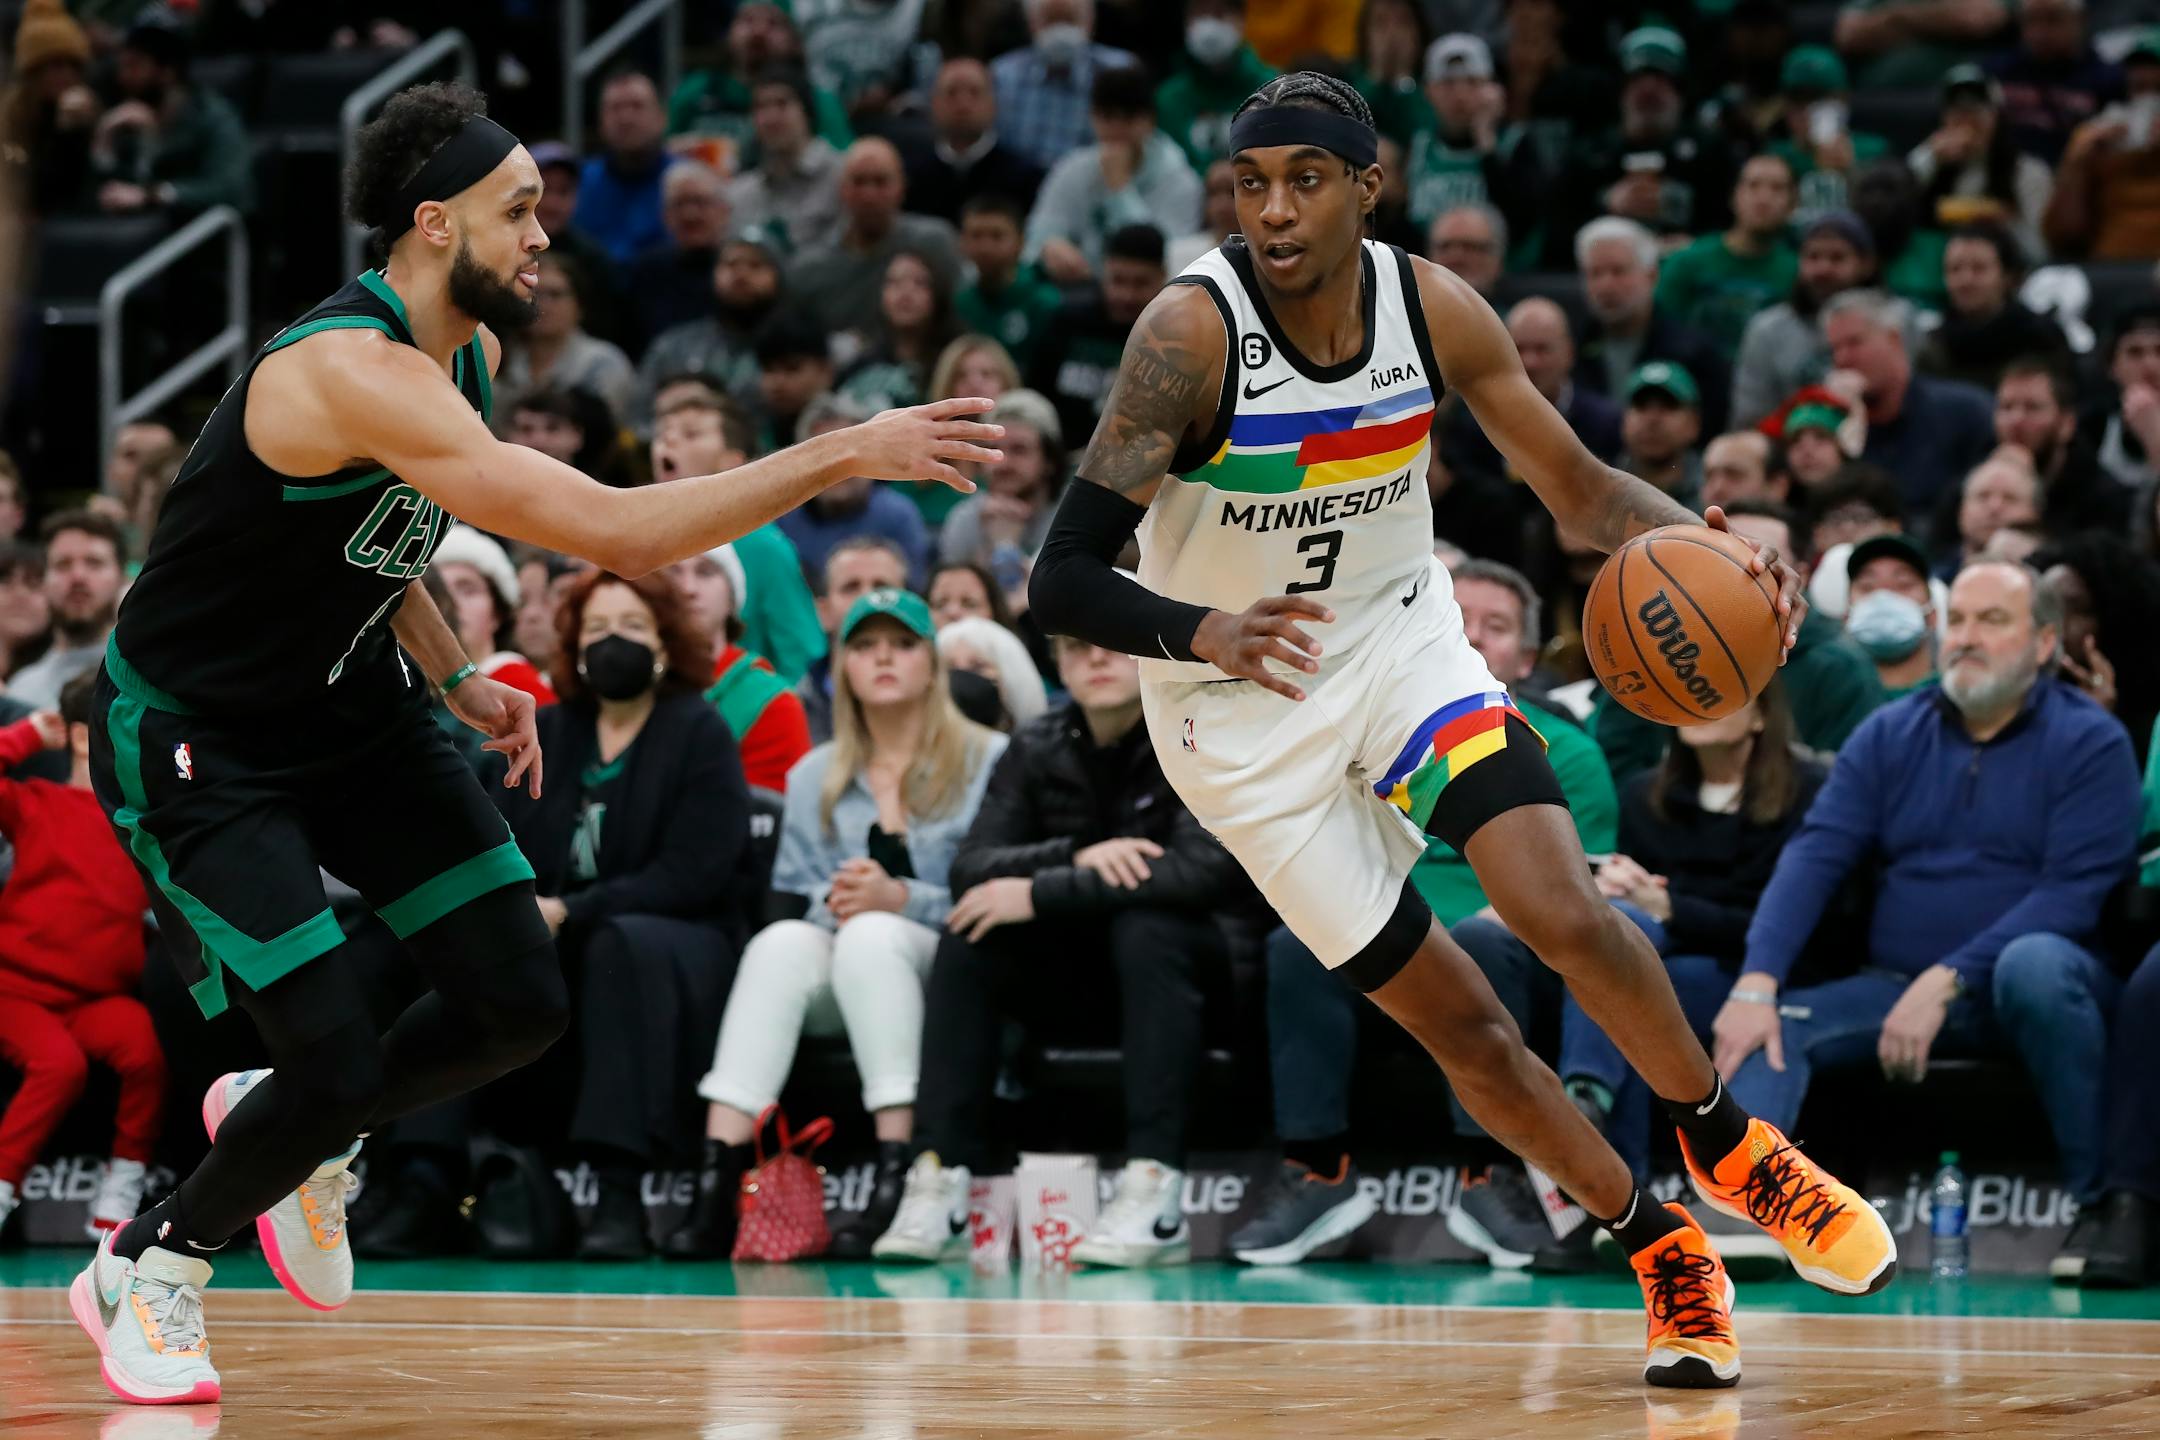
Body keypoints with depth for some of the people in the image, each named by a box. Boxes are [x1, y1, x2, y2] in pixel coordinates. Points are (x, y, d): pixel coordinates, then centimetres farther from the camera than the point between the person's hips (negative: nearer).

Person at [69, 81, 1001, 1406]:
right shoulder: (356, 372, -32)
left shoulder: (472, 350, -1)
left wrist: (456, 676, 4)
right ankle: (148, 1269, 13)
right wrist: (846, 455, -37)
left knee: (522, 1006, 0)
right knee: (340, 1068, -14)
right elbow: (613, 531, -39)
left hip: (347, 702, 9)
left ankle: (302, 1136, 27)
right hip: (195, 738, -9)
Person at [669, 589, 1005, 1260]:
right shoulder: (815, 778, 18)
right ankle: (717, 1177, -44)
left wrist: (901, 900, -19)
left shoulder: (988, 763, 5)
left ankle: (897, 1177, -44)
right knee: (784, 941, -30)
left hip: (948, 973, -3)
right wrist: (831, 901, -14)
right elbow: (787, 897, 8)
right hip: (834, 988, 3)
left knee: (871, 935, -35)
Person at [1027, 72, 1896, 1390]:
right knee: (1464, 1029, 0)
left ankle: (1730, 1150, 5)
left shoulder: (1434, 307, -12)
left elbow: (1579, 488, 0)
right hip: (1244, 721, -2)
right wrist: (1205, 633, -49)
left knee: (1566, 913, -21)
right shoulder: (1193, 333, -25)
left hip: (1403, 643, 2)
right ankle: (1665, 1253, 20)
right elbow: (1063, 579, -29)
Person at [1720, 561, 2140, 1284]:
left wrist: (1946, 982, -24)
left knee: (2034, 963, -38)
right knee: (1769, 1029, -19)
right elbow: (1815, 857, -1)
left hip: (2040, 979, -4)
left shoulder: (2089, 741, -4)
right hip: (1897, 985, 4)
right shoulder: (1891, 735, 9)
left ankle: (2098, 1194, -28)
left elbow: (2073, 893, -14)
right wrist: (1756, 986, -18)